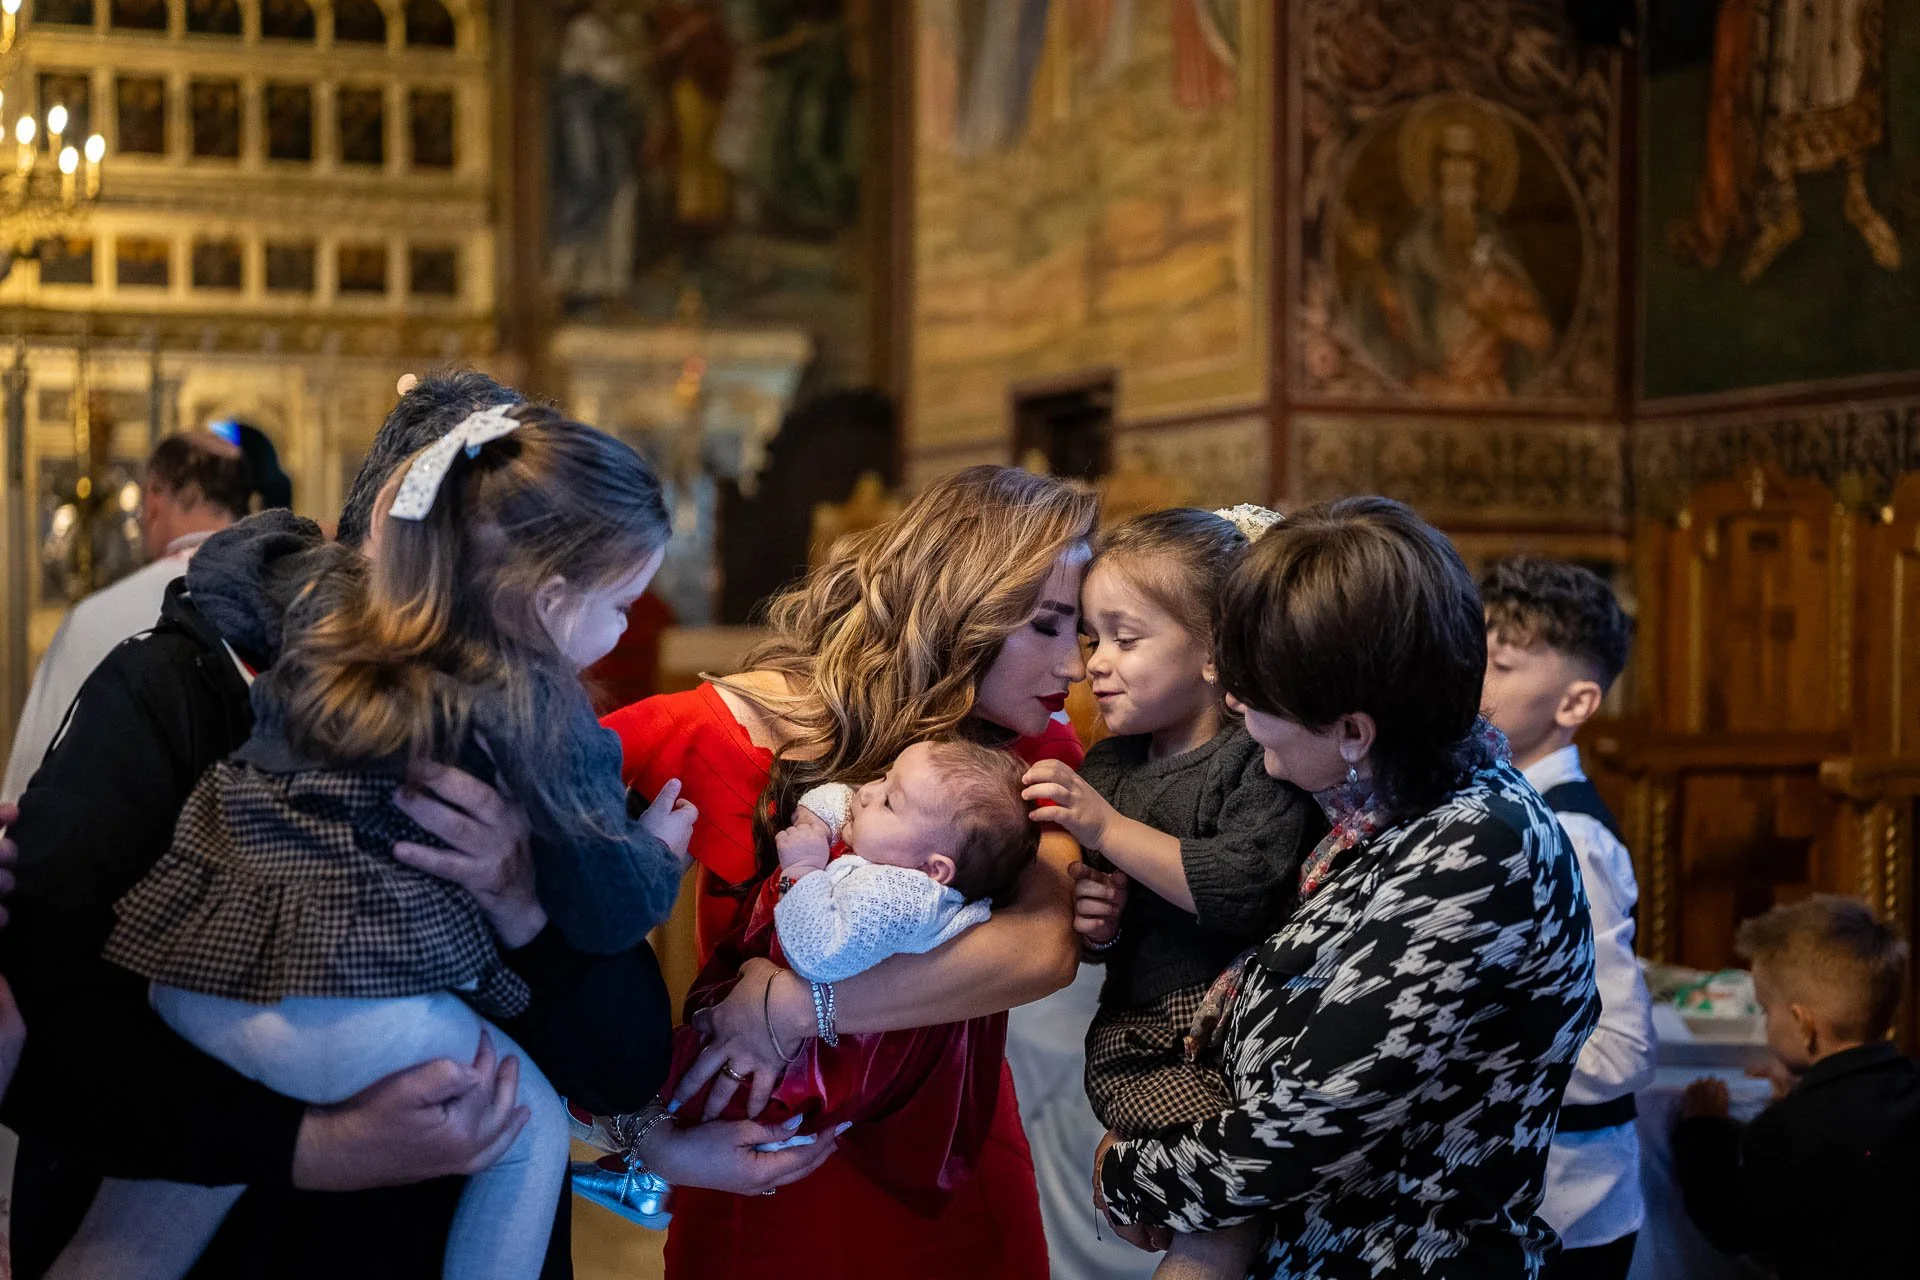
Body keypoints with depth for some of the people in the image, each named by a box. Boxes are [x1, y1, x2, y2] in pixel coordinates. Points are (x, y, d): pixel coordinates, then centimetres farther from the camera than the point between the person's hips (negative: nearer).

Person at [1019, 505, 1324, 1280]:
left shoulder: (1259, 758, -8)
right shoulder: (1104, 767, 11)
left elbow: (1245, 889, -24)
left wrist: (1109, 827, -19)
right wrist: (1089, 921, -3)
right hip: (1132, 1035, 4)